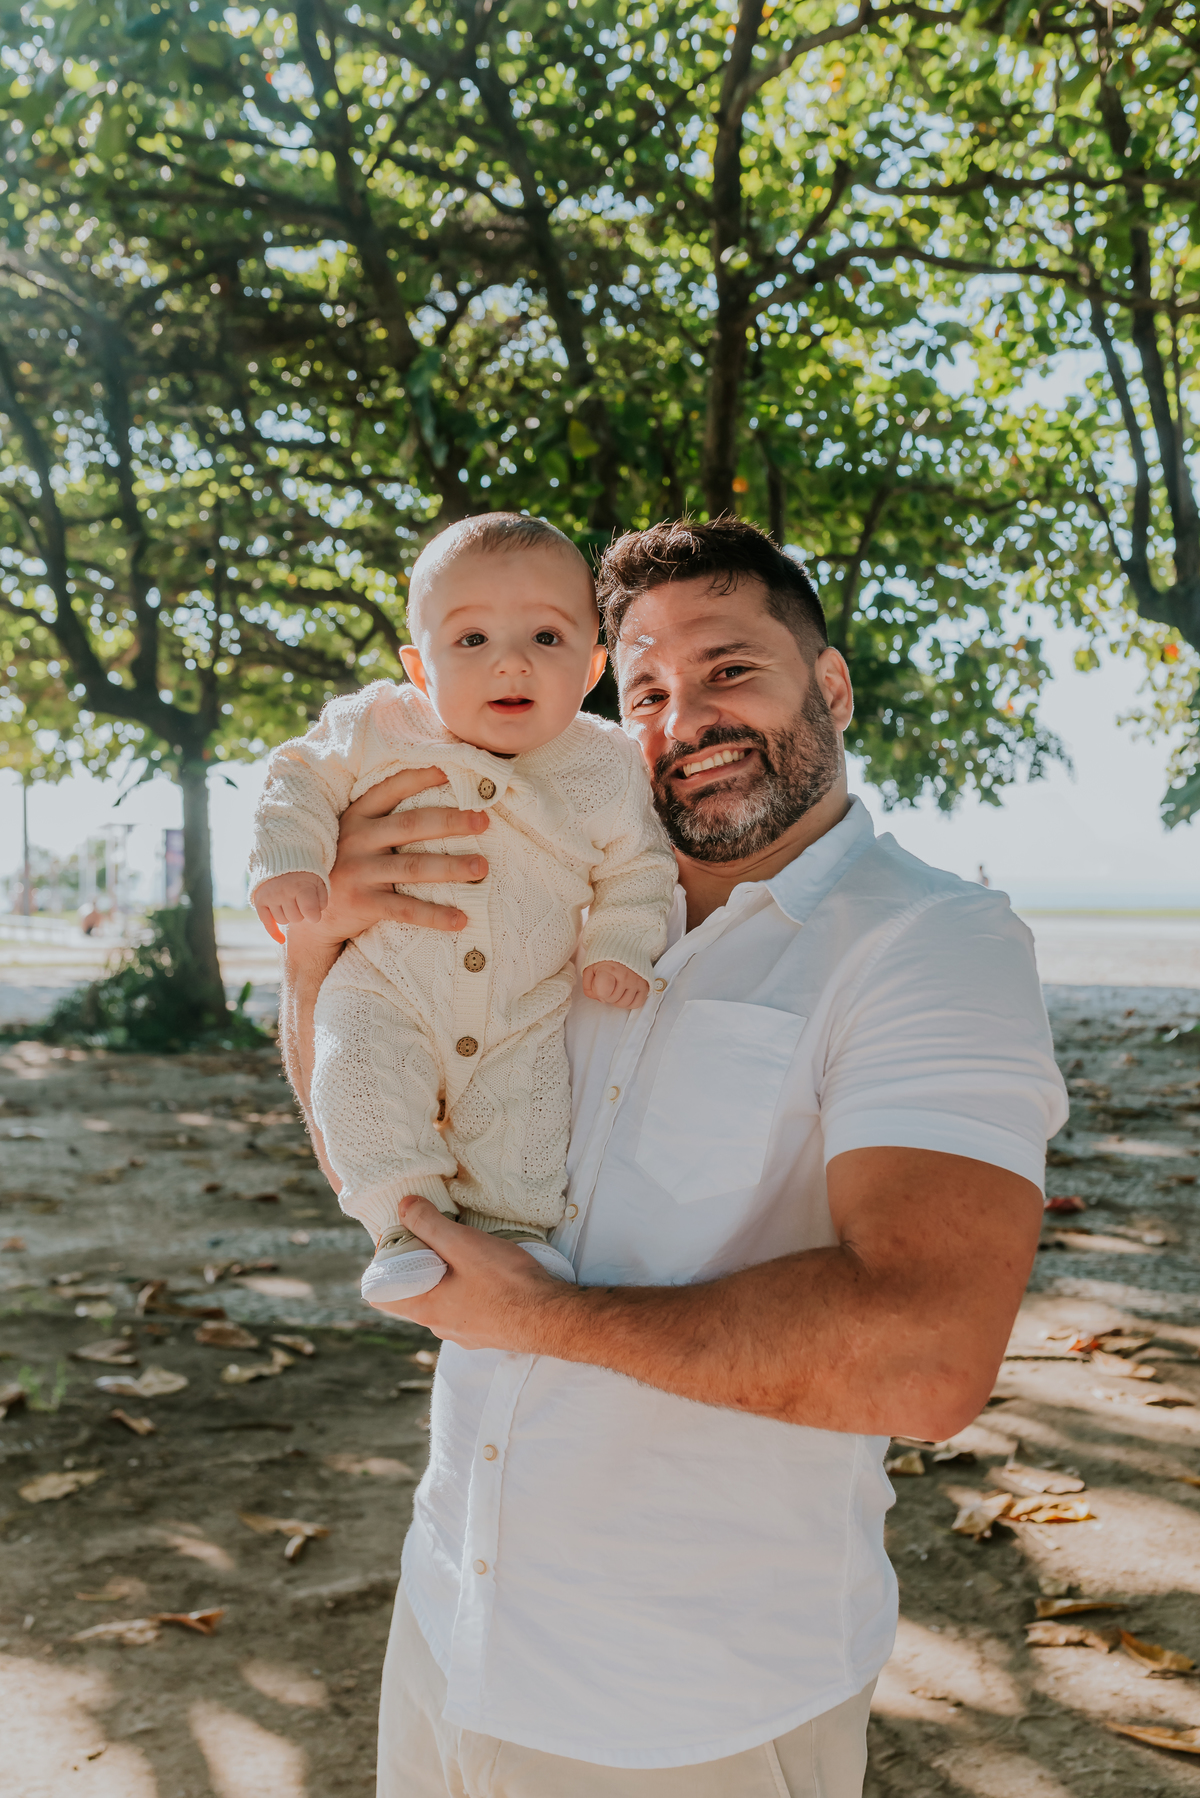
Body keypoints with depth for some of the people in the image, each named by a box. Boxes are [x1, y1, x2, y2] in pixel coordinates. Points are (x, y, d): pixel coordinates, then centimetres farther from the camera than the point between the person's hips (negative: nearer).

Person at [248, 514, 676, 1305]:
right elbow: (303, 777, 4)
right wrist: (287, 861, -13)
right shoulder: (378, 729, -8)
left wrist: (619, 947, -8)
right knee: (359, 1069, -22)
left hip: (526, 1013, 1)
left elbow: (638, 867, 7)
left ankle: (511, 1222, 11)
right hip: (387, 987, 0)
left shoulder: (607, 767, -5)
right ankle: (407, 1219, -8)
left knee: (530, 1100, -13)